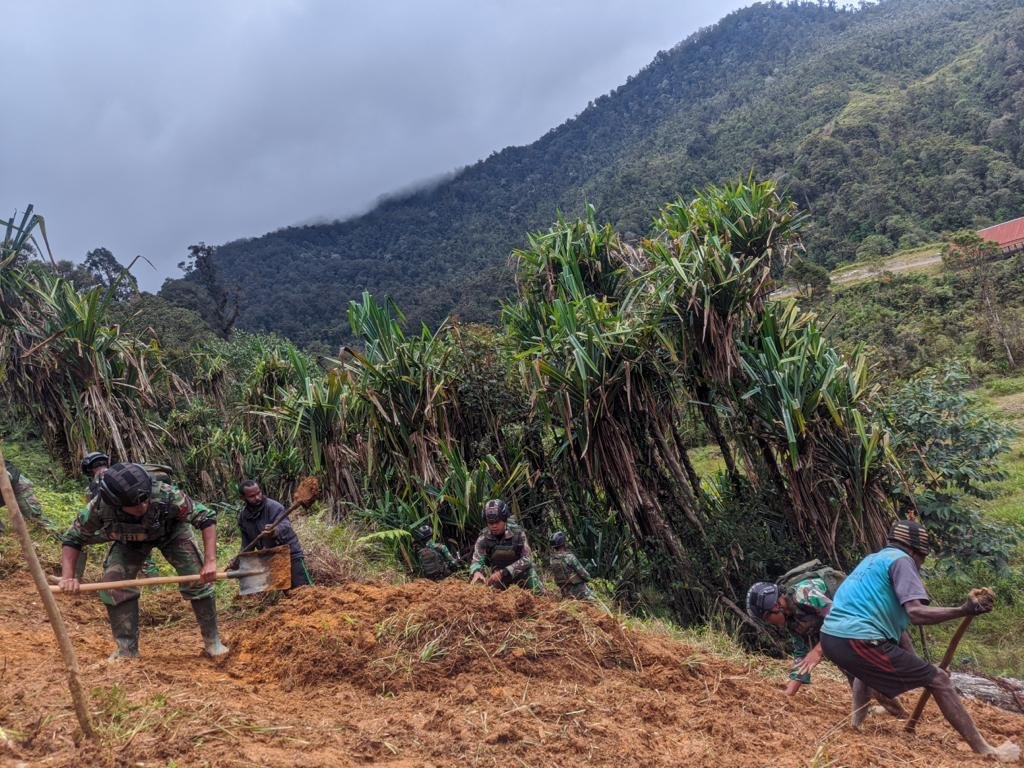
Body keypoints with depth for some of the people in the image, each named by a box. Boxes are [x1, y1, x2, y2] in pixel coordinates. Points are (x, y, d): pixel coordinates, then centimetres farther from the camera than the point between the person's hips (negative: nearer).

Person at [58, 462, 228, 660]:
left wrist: (210, 561, -41)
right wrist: (68, 577, -36)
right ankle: (127, 649, 3)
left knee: (198, 580, -13)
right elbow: (72, 539, -21)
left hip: (171, 531, -1)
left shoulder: (165, 495, -42)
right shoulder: (99, 508, -37)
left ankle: (212, 640, 7)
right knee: (113, 584, -15)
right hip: (129, 540, 2)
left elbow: (207, 518, -33)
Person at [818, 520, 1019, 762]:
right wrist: (964, 611, -16)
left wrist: (916, 665, 28)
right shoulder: (900, 559, 1)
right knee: (939, 680, 0)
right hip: (859, 641, -8)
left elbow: (897, 619, 28)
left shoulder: (873, 559, 27)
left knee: (866, 668, 43)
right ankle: (985, 751, 0)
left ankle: (856, 723, 34)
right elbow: (915, 613, -15)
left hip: (830, 638, 9)